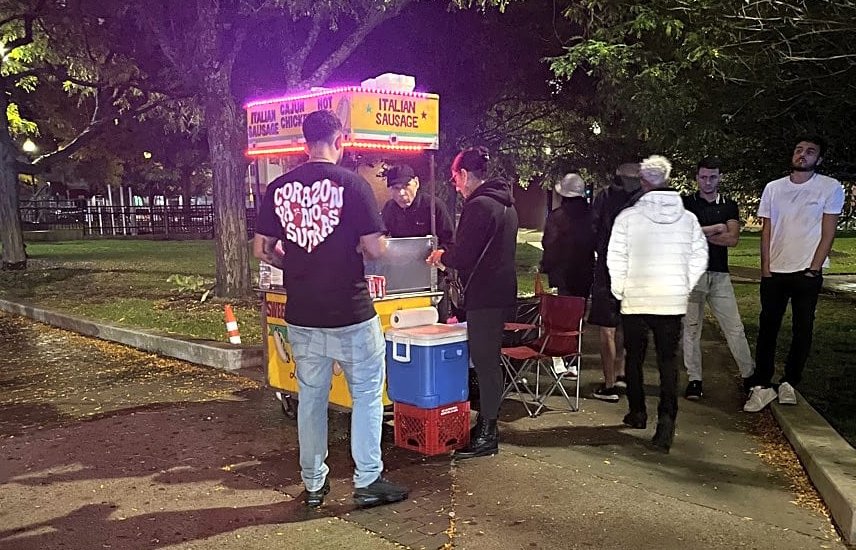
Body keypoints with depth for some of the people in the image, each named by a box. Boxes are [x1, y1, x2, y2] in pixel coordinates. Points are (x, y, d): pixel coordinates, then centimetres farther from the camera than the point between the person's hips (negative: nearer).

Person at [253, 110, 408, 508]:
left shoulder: (278, 188, 2)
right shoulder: (352, 183, -11)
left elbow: (262, 249, 5)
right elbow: (375, 249, -13)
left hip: (301, 315, 5)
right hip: (350, 314, -4)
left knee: (311, 396, 15)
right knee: (367, 393, 10)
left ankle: (313, 483, 26)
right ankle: (367, 481, 14)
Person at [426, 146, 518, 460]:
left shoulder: (479, 205, -16)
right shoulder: (505, 204, 16)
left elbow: (463, 256, -19)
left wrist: (442, 257, 2)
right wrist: (450, 257, 19)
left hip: (485, 297, -10)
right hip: (501, 292, 10)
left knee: (484, 362, -3)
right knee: (488, 360, 16)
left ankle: (487, 436, 4)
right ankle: (486, 425, 26)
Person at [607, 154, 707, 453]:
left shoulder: (628, 216, -7)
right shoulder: (688, 218, 2)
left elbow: (615, 258, -7)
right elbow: (699, 258, 4)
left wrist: (620, 289, 6)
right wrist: (684, 288, 13)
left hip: (635, 300, -1)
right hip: (673, 302, 2)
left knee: (634, 357, 15)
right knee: (668, 361, 5)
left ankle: (637, 412, 26)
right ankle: (666, 418, -9)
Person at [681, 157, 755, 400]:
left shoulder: (729, 206, 12)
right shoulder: (686, 204, 6)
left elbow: (733, 239, -2)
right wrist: (716, 228, -5)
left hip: (719, 274, 2)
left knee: (735, 328, 2)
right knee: (691, 328, 2)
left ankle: (749, 375, 14)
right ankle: (694, 380, 10)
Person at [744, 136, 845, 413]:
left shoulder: (831, 188, -2)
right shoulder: (773, 188, 6)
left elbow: (828, 233, -3)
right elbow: (766, 231, 7)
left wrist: (814, 269, -9)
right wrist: (765, 269, 0)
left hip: (808, 273, -2)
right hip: (774, 273, 2)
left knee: (802, 330, 5)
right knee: (767, 329, 1)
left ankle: (789, 382, 19)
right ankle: (762, 385, 7)